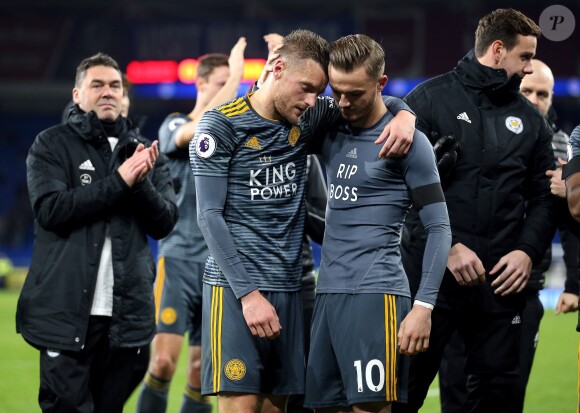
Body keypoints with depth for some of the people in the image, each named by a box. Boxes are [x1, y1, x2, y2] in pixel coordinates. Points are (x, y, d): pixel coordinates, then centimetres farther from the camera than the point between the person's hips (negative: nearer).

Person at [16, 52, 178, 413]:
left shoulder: (144, 152, 14)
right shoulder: (52, 146, 3)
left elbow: (164, 223, 5)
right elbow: (51, 210, -12)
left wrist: (142, 182, -13)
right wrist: (119, 181, -16)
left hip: (126, 313, 3)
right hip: (66, 312, -3)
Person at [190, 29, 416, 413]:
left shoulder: (307, 119, 8)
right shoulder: (221, 125, -6)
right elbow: (210, 215, -9)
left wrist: (402, 119, -6)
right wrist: (248, 293, -16)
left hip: (288, 288, 6)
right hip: (234, 287, -5)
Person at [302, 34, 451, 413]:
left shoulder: (408, 141, -3)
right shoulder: (331, 134, 13)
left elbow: (439, 228, -4)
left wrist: (424, 306, -13)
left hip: (375, 294, -7)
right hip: (328, 292, 7)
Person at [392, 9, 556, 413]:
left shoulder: (529, 119, 13)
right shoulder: (430, 99, -1)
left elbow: (544, 197, 14)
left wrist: (528, 251, -4)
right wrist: (446, 246, -14)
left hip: (502, 280, 4)